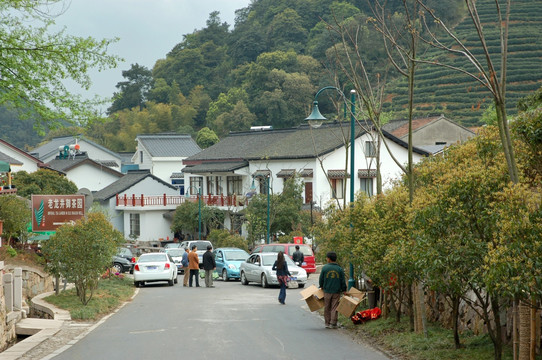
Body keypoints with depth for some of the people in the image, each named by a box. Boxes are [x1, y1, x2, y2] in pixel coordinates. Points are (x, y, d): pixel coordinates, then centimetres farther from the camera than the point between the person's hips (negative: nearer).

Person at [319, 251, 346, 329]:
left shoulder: (325, 268, -5)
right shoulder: (339, 269, -2)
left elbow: (321, 279, 3)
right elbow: (343, 281, 1)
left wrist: (321, 286, 21)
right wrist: (344, 290, 12)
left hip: (327, 291, 0)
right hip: (336, 292, 0)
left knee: (327, 308, 10)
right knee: (334, 308, 4)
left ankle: (327, 323, 13)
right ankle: (333, 323, 1)